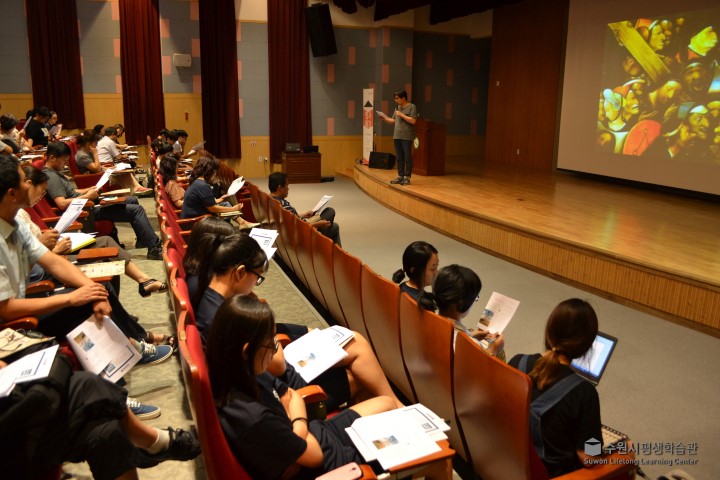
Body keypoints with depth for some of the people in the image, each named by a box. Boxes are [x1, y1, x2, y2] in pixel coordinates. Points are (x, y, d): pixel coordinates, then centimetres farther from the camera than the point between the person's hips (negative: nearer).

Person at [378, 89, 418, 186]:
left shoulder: (412, 107, -3)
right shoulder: (397, 108, 17)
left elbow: (413, 121, -13)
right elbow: (393, 121, 20)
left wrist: (401, 115, -13)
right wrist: (385, 119, 3)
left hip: (407, 137, -7)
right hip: (397, 136, 7)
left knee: (407, 158, -3)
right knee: (399, 158, 9)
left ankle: (407, 177, 1)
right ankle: (400, 176, 15)